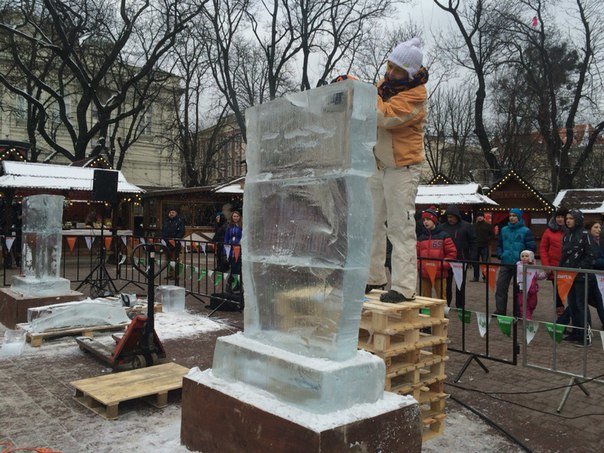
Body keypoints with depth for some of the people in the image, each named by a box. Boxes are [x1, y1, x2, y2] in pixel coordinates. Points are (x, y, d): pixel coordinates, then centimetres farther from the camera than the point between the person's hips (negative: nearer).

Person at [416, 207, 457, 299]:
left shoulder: (443, 236, 0)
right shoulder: (421, 237, 11)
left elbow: (452, 253, -2)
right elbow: (416, 254, 17)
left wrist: (443, 265, -8)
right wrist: (418, 265, 2)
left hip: (439, 274, -4)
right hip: (424, 275, 4)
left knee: (441, 298, -2)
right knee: (425, 298, 11)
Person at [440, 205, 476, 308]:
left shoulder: (466, 226, -1)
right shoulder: (443, 227, 4)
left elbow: (473, 243, -1)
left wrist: (471, 258, -8)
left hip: (461, 260, -2)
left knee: (460, 285, 8)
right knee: (446, 284, 6)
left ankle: (460, 307, 17)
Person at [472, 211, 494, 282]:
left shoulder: (488, 225, 2)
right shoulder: (474, 225, 10)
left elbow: (492, 235, 4)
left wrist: (487, 239, -11)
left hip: (485, 246, -3)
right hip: (476, 246, 3)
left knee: (485, 262, -2)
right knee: (475, 262, 7)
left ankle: (485, 277, 5)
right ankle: (476, 277, 15)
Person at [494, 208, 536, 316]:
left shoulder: (526, 231, -4)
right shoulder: (504, 230, 10)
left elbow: (531, 247, -6)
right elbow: (499, 244, 20)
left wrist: (523, 257, -13)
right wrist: (500, 255, 5)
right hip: (505, 264, 4)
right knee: (500, 288, 0)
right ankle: (500, 311, 7)